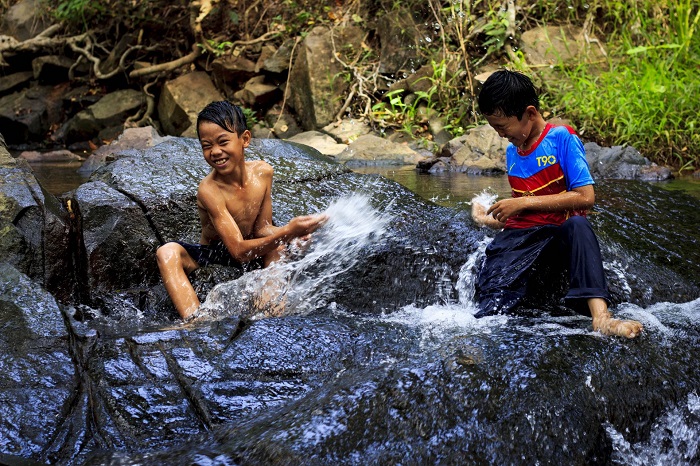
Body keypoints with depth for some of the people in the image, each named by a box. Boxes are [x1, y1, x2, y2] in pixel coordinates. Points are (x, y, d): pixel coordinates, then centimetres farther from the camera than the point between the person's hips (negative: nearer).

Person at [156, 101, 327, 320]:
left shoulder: (263, 172, -10)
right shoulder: (209, 190, -27)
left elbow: (261, 229, -4)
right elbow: (239, 251, -29)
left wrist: (288, 232, -27)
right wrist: (287, 233, -40)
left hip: (252, 257, 4)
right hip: (210, 259, -4)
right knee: (167, 253, -32)